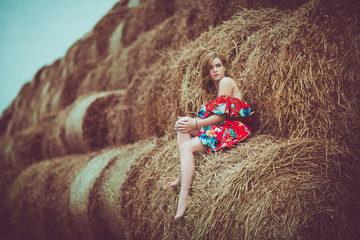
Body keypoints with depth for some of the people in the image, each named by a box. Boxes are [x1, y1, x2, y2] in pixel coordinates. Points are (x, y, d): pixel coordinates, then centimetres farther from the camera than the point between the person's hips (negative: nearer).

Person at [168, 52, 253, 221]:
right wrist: (191, 121, -3)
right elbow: (215, 115, 11)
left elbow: (221, 115, -14)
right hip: (220, 127, 10)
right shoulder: (215, 85, 21)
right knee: (182, 124, 0)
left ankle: (184, 198, -31)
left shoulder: (226, 81, -7)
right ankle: (184, 174, -8)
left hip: (232, 129, -10)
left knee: (186, 147, -22)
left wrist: (196, 124, -11)